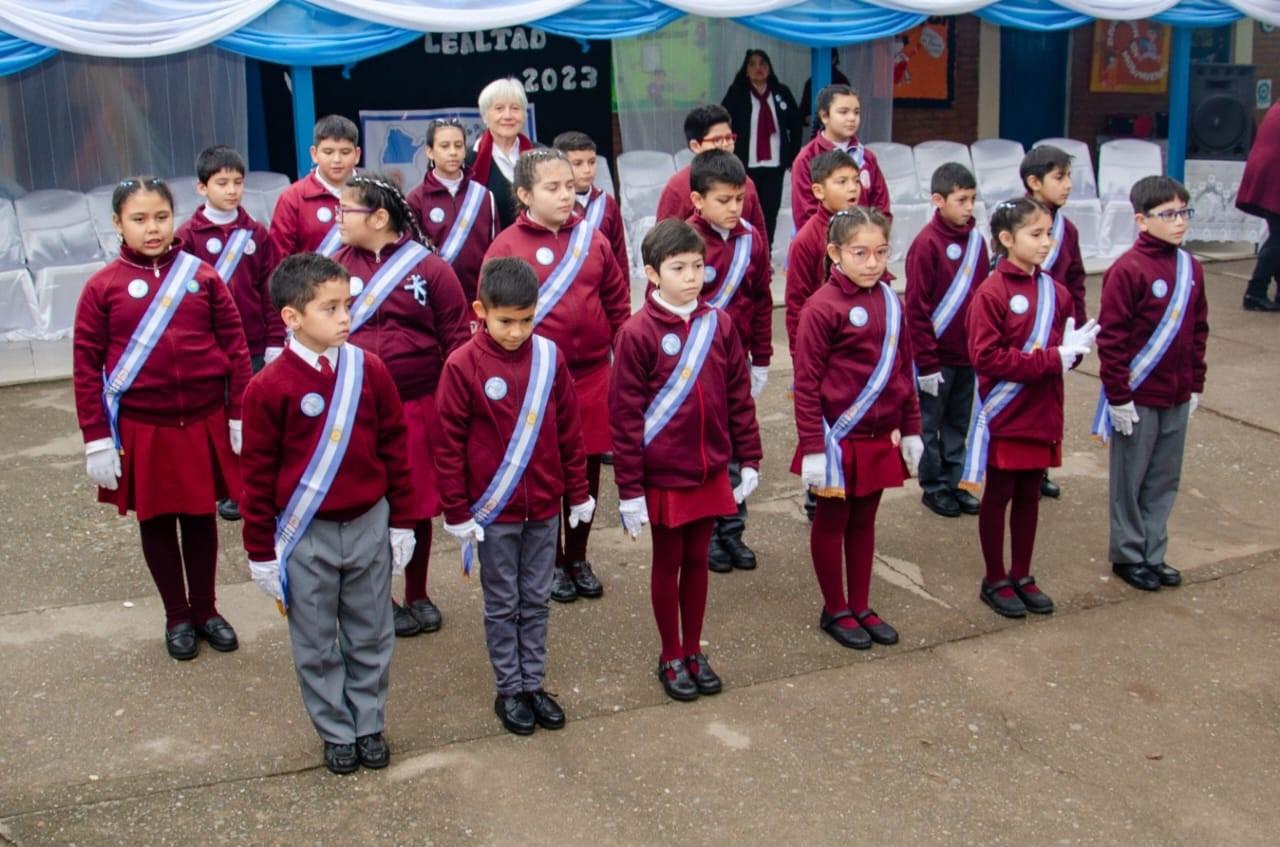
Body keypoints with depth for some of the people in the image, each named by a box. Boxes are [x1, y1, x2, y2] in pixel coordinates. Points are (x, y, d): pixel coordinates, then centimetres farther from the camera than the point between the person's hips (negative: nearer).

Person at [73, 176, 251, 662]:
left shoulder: (202, 277, -1)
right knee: (156, 521, 12)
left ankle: (205, 609, 31)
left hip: (204, 424, 1)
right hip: (141, 430, -1)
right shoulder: (103, 287, -4)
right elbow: (86, 366, -3)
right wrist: (97, 439, -6)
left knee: (201, 517, 13)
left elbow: (235, 348, 2)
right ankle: (177, 617, 29)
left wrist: (239, 417, 0)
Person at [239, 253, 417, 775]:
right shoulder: (269, 388, -13)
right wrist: (261, 553, -3)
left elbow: (394, 448, 3)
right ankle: (336, 733, 28)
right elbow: (258, 475, -7)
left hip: (369, 526, 3)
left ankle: (369, 726, 31)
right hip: (305, 536, -2)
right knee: (317, 646, 11)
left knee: (371, 638, 14)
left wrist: (402, 522, 6)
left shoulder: (370, 370, -5)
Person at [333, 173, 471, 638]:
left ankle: (418, 597, 31)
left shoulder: (429, 268, -5)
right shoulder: (338, 265, 2)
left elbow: (456, 339, -2)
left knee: (417, 505, 12)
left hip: (418, 409, -1)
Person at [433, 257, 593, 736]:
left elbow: (569, 429, 5)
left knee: (536, 602, 14)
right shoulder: (463, 366, -13)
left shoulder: (549, 357, -3)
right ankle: (509, 691, 24)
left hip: (544, 508, 3)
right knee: (502, 606, 11)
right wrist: (456, 511, -8)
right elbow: (449, 444, -9)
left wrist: (579, 493, 8)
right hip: (492, 510, -3)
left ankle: (533, 684, 28)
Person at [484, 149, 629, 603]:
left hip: (592, 374, 4)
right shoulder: (507, 246, -6)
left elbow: (617, 301, 11)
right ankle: (552, 561, 25)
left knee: (587, 469, 12)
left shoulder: (592, 239, 5)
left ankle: (578, 557, 29)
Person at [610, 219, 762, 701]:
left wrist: (748, 459, 5)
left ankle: (694, 651, 31)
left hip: (710, 472, 4)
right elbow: (625, 415, -12)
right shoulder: (638, 333, -13)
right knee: (667, 565, 12)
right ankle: (671, 657, 27)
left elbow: (739, 396, 6)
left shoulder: (719, 324, -1)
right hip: (662, 475, -4)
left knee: (697, 561, 16)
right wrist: (629, 490, -12)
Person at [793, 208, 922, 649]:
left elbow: (904, 369, 11)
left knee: (864, 521, 17)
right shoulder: (823, 307, -15)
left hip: (881, 437, 6)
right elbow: (806, 383, -14)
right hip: (838, 437, -6)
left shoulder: (890, 301, 3)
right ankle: (834, 610, 25)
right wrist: (813, 446, -16)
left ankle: (861, 607, 30)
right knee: (832, 521, 11)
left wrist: (910, 429, 11)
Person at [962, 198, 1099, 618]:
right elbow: (986, 358, -22)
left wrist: (1072, 349, -13)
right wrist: (1049, 359, -23)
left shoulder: (1055, 291, 3)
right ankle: (995, 580, 23)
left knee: (1029, 496, 16)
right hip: (1003, 415, -6)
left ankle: (1021, 576, 31)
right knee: (998, 497, 9)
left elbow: (1063, 347, 11)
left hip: (1042, 413, 6)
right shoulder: (991, 293, -16)